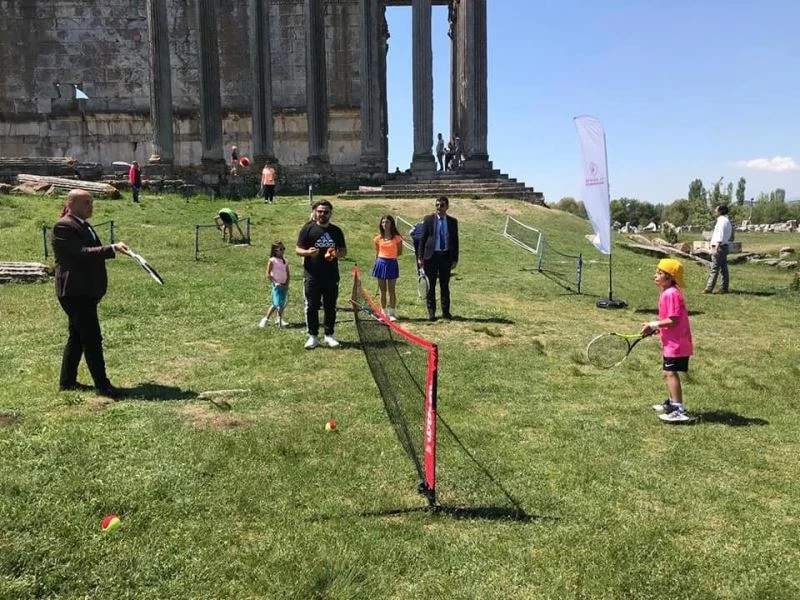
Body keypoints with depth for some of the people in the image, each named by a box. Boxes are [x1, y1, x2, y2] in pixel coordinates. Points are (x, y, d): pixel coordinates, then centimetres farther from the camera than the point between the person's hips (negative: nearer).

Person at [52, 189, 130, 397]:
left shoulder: (83, 225, 16)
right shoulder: (63, 226, -14)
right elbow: (82, 253, -24)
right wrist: (112, 249, -31)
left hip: (86, 291, 10)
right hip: (74, 292, -10)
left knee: (78, 336, 15)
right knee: (92, 337, -8)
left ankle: (67, 381, 26)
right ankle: (102, 385, -2)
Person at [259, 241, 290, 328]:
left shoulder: (285, 261, 8)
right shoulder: (272, 260, -7)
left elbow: (288, 274, 12)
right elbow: (268, 274, -8)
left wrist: (287, 284, 0)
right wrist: (275, 282, -13)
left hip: (284, 285, 6)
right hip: (277, 285, -5)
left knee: (282, 304, 9)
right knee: (277, 304, -11)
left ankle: (279, 320, 23)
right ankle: (266, 319, 2)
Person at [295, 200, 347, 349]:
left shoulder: (336, 231, 9)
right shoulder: (308, 229, 0)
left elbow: (344, 251, 13)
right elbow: (298, 250, 0)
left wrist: (336, 254, -10)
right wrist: (308, 252, -21)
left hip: (331, 276, 3)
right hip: (312, 276, -2)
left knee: (330, 307, 8)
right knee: (312, 307, 1)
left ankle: (329, 335, 19)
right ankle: (313, 336, 10)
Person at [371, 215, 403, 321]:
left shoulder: (397, 238, -4)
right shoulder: (378, 238, 3)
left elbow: (400, 252, 5)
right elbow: (377, 252, 12)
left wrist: (391, 256, -3)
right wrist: (378, 262, 8)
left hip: (392, 264, -2)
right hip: (381, 263, 2)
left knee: (392, 290, 3)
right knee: (382, 290, 8)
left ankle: (392, 314, 9)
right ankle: (383, 313, 15)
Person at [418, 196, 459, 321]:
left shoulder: (452, 222, 5)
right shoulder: (428, 219, 1)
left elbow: (455, 241, 7)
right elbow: (423, 239, 1)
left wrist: (455, 259, 2)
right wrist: (421, 257, -4)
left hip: (446, 256, 1)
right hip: (431, 256, -1)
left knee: (445, 285, 8)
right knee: (431, 285, 5)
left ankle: (446, 311, 17)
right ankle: (431, 311, 13)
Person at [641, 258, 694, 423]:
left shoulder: (671, 294, -22)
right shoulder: (667, 292, 11)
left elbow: (673, 320, -25)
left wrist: (653, 325, -17)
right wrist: (655, 326, 6)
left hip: (676, 343, -11)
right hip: (671, 342, 11)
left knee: (670, 373, -12)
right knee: (667, 372, 21)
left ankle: (679, 411, -12)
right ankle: (673, 403, 38)